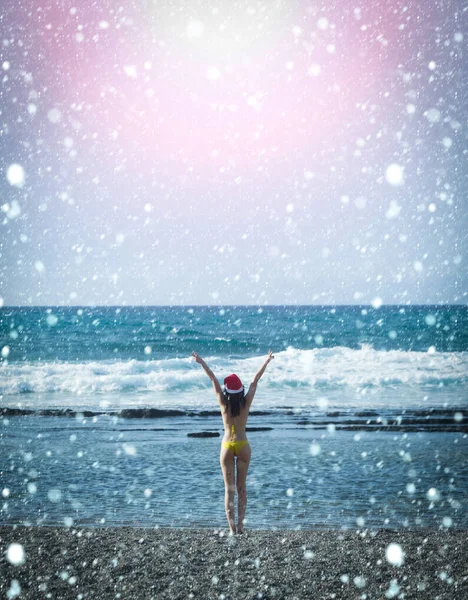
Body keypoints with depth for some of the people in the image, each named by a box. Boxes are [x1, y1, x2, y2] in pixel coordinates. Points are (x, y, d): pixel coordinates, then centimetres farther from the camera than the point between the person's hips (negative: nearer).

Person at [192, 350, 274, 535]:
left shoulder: (224, 403, -9)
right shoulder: (246, 402, -9)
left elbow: (213, 379, -1)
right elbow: (255, 381, 1)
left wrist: (201, 362, 4)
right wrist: (267, 361, 11)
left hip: (227, 446, 0)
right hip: (243, 445, 1)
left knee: (229, 488, 2)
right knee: (241, 487, 10)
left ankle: (232, 528, -4)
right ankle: (240, 525, 4)